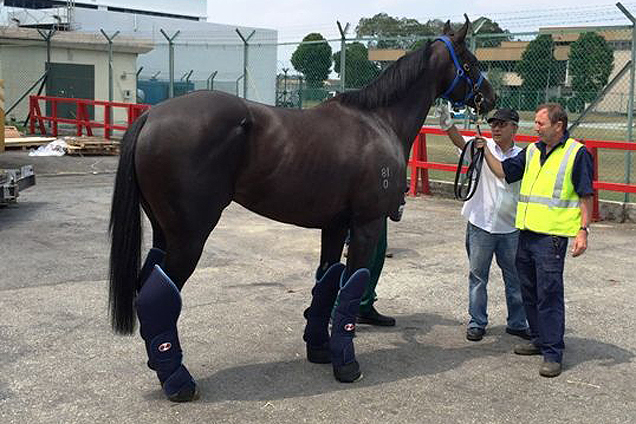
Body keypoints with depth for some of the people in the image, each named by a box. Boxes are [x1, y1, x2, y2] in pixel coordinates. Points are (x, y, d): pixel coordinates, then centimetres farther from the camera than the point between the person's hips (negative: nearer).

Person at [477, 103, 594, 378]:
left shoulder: (577, 153, -5)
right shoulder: (532, 151, 14)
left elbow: (585, 196, -6)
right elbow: (503, 171, 16)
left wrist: (583, 230, -13)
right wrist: (484, 149, 7)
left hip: (552, 236, -7)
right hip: (526, 232, 7)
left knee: (549, 294, -6)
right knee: (529, 291, 15)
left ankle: (553, 353, 0)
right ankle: (540, 339, 30)